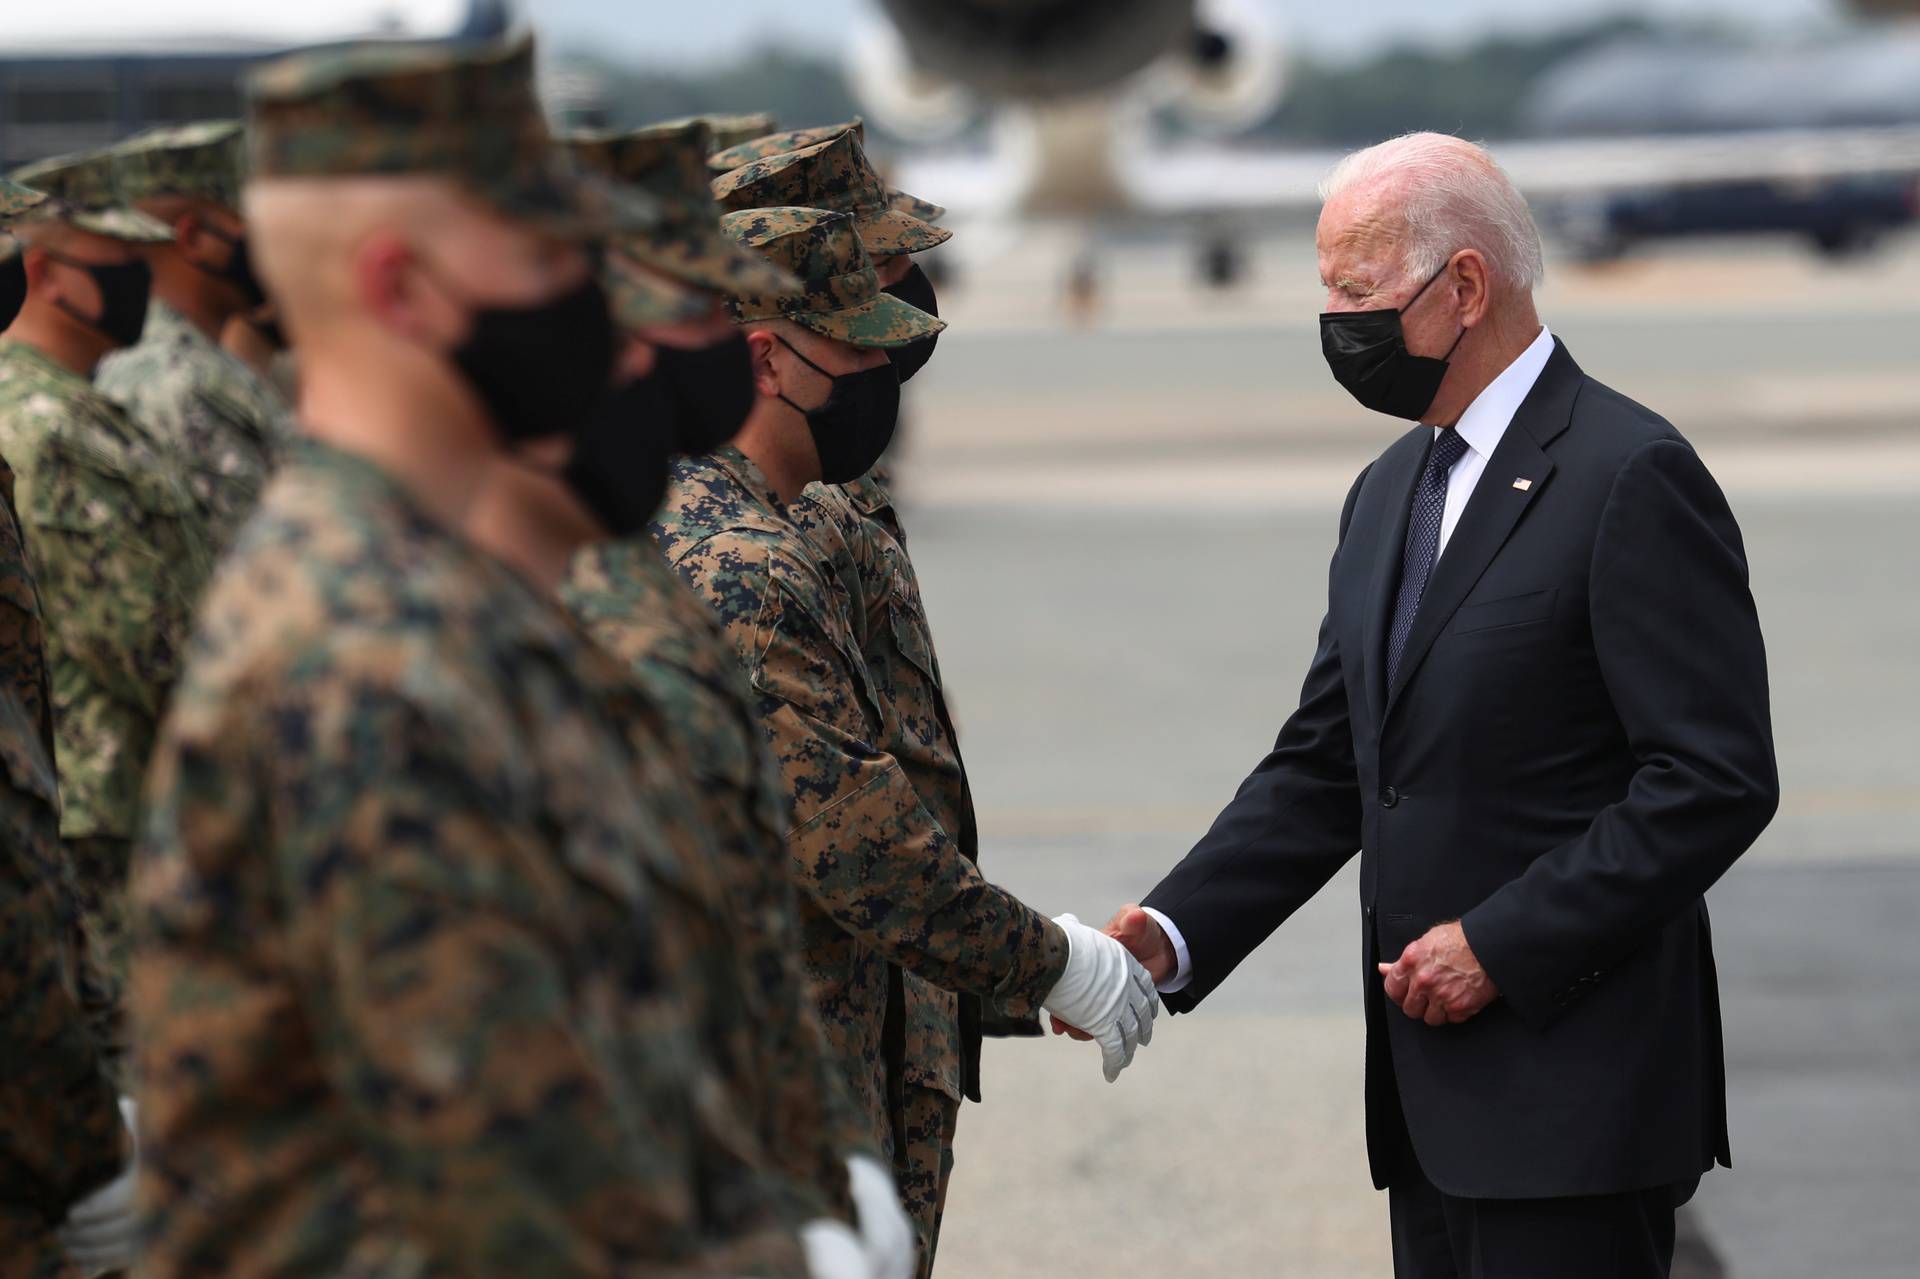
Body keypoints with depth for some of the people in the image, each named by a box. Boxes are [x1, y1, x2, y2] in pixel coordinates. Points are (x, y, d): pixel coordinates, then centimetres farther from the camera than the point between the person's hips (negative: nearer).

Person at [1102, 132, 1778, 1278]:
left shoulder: (1631, 476, -12)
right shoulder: (1389, 493, 16)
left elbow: (1719, 778, -16)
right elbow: (1325, 769, 16)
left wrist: (1501, 943, -17)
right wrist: (1174, 934, 2)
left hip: (1576, 1098, -8)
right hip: (1432, 1096, 8)